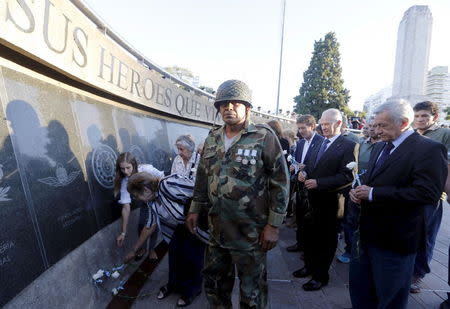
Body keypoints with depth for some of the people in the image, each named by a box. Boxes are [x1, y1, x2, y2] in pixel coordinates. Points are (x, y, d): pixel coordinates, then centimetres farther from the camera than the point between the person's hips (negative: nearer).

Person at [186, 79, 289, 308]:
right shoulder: (212, 139, 6)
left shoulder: (264, 137, -11)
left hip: (251, 233, -5)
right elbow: (202, 178, 14)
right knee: (214, 281, 23)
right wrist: (195, 209, 14)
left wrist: (273, 225, -12)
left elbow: (280, 182, -11)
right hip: (217, 229, 6)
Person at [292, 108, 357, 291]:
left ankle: (321, 276, 27)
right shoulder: (319, 143, 10)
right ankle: (309, 266, 39)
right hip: (312, 197, 6)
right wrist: (304, 173, -5)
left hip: (329, 200, -6)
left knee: (326, 238, 10)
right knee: (310, 234, 18)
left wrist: (318, 183, -24)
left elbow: (347, 177, -19)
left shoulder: (348, 146, -12)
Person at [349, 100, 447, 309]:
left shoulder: (429, 150, -15)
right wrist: (358, 191, -4)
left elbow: (427, 192, -26)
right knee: (358, 287, 22)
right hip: (366, 230, 8)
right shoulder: (379, 147, 10)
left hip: (395, 239, -7)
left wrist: (372, 193, -25)